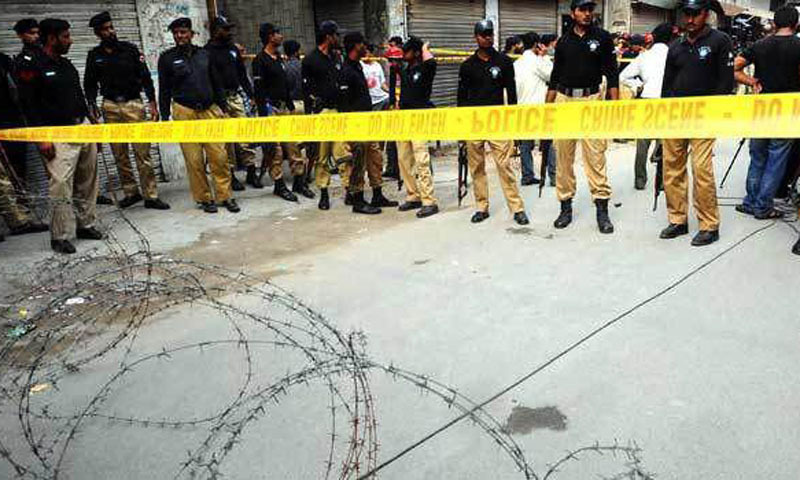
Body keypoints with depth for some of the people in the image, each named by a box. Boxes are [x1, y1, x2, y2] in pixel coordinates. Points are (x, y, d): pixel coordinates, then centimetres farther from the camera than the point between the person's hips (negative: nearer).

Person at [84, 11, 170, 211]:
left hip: (133, 104, -3)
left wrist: (152, 103, -5)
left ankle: (150, 196, -3)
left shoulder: (130, 49, 3)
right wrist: (92, 105, 0)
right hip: (110, 106, 3)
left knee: (142, 151, -7)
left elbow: (146, 77, 2)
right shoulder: (94, 55, 9)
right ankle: (131, 192, 15)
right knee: (119, 153, 4)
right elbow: (89, 83, 15)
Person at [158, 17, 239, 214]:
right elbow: (164, 91, 7)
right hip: (184, 112, -2)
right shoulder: (167, 58, 6)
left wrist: (223, 108, 12)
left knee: (219, 156, -4)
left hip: (210, 110, 2)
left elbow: (217, 84, 17)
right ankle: (204, 198, 9)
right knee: (194, 160, -2)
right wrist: (165, 118, 3)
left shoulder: (204, 54, 13)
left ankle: (225, 196, 6)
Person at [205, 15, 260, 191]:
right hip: (219, 99, -5)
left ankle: (251, 173, 9)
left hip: (236, 97, 6)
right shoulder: (207, 52, -5)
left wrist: (251, 95, 13)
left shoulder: (233, 48, 15)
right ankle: (231, 175, 8)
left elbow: (242, 74, 19)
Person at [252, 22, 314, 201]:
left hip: (284, 107, 8)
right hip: (271, 108, -8)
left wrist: (291, 106, 18)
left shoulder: (279, 58, 17)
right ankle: (279, 185, 5)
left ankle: (299, 181, 14)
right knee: (274, 149, -3)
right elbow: (258, 89, -13)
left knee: (293, 145, 7)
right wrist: (263, 114, -18)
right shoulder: (260, 60, -8)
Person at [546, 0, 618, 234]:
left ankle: (602, 207, -3)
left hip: (591, 100, -2)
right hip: (564, 99, 3)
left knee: (595, 155, -8)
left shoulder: (602, 37, 6)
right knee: (563, 155, 3)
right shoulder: (563, 41, 12)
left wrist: (615, 105, -5)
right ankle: (566, 205, 12)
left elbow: (611, 73, 4)